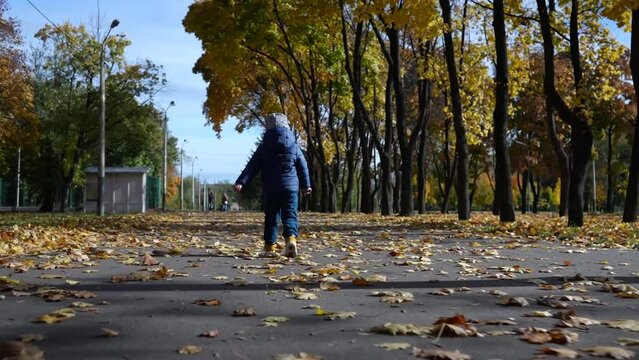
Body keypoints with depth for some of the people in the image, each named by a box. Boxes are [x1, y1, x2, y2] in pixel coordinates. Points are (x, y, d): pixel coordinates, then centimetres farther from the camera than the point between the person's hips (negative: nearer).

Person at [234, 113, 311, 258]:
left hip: (270, 189, 0)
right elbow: (303, 167, 10)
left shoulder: (263, 148, 3)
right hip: (290, 187, 0)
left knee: (271, 217, 8)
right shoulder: (294, 147, 5)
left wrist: (241, 182, -5)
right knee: (290, 215, 2)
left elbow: (251, 167, -3)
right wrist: (306, 185, 21)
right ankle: (291, 238, -24)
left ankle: (269, 247, 7)